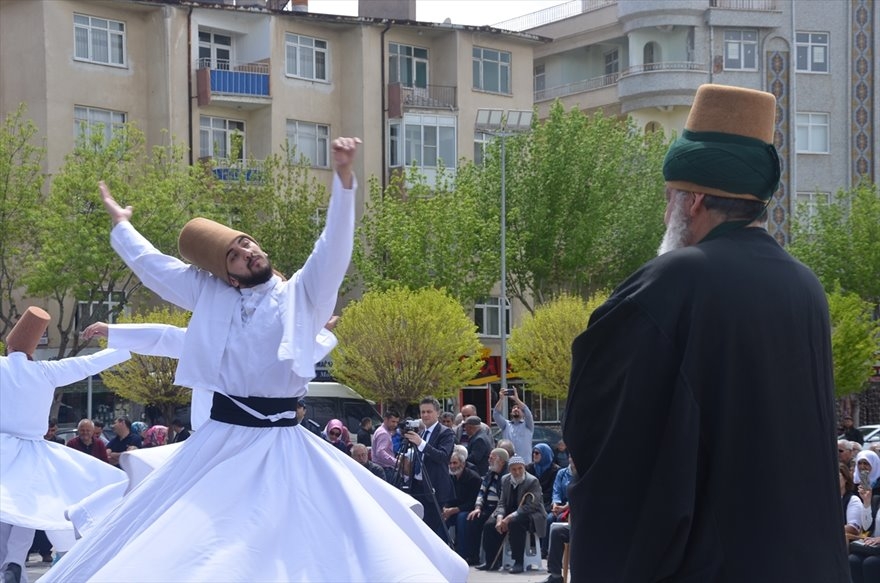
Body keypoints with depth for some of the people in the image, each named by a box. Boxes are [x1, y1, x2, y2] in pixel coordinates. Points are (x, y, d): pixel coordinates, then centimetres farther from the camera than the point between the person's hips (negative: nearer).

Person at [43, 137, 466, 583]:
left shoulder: (302, 294, 2)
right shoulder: (212, 296, 9)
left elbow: (335, 244, -12)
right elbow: (152, 265, 23)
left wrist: (343, 177, -24)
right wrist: (120, 223, 37)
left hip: (282, 445, -2)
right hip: (222, 441, 2)